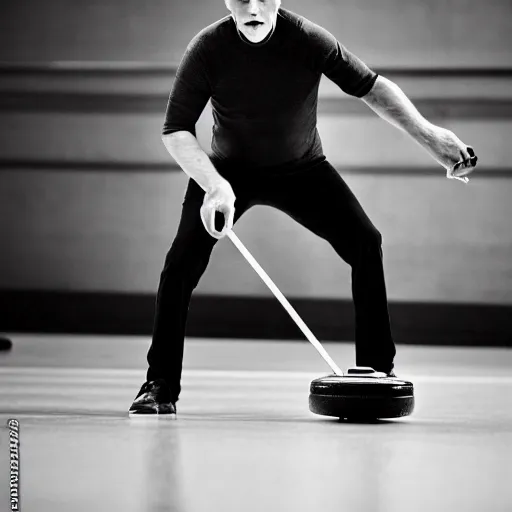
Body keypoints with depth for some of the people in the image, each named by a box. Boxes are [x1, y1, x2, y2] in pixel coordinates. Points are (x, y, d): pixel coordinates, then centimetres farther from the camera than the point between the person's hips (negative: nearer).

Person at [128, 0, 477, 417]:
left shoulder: (308, 40, -23)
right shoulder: (208, 49, -25)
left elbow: (369, 86, -10)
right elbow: (176, 130, -23)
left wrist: (427, 133, -19)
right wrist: (214, 186, -39)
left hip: (302, 169, 2)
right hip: (229, 170, -1)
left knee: (365, 241, -12)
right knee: (184, 259, -21)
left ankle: (378, 370, 1)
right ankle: (161, 385, -11)